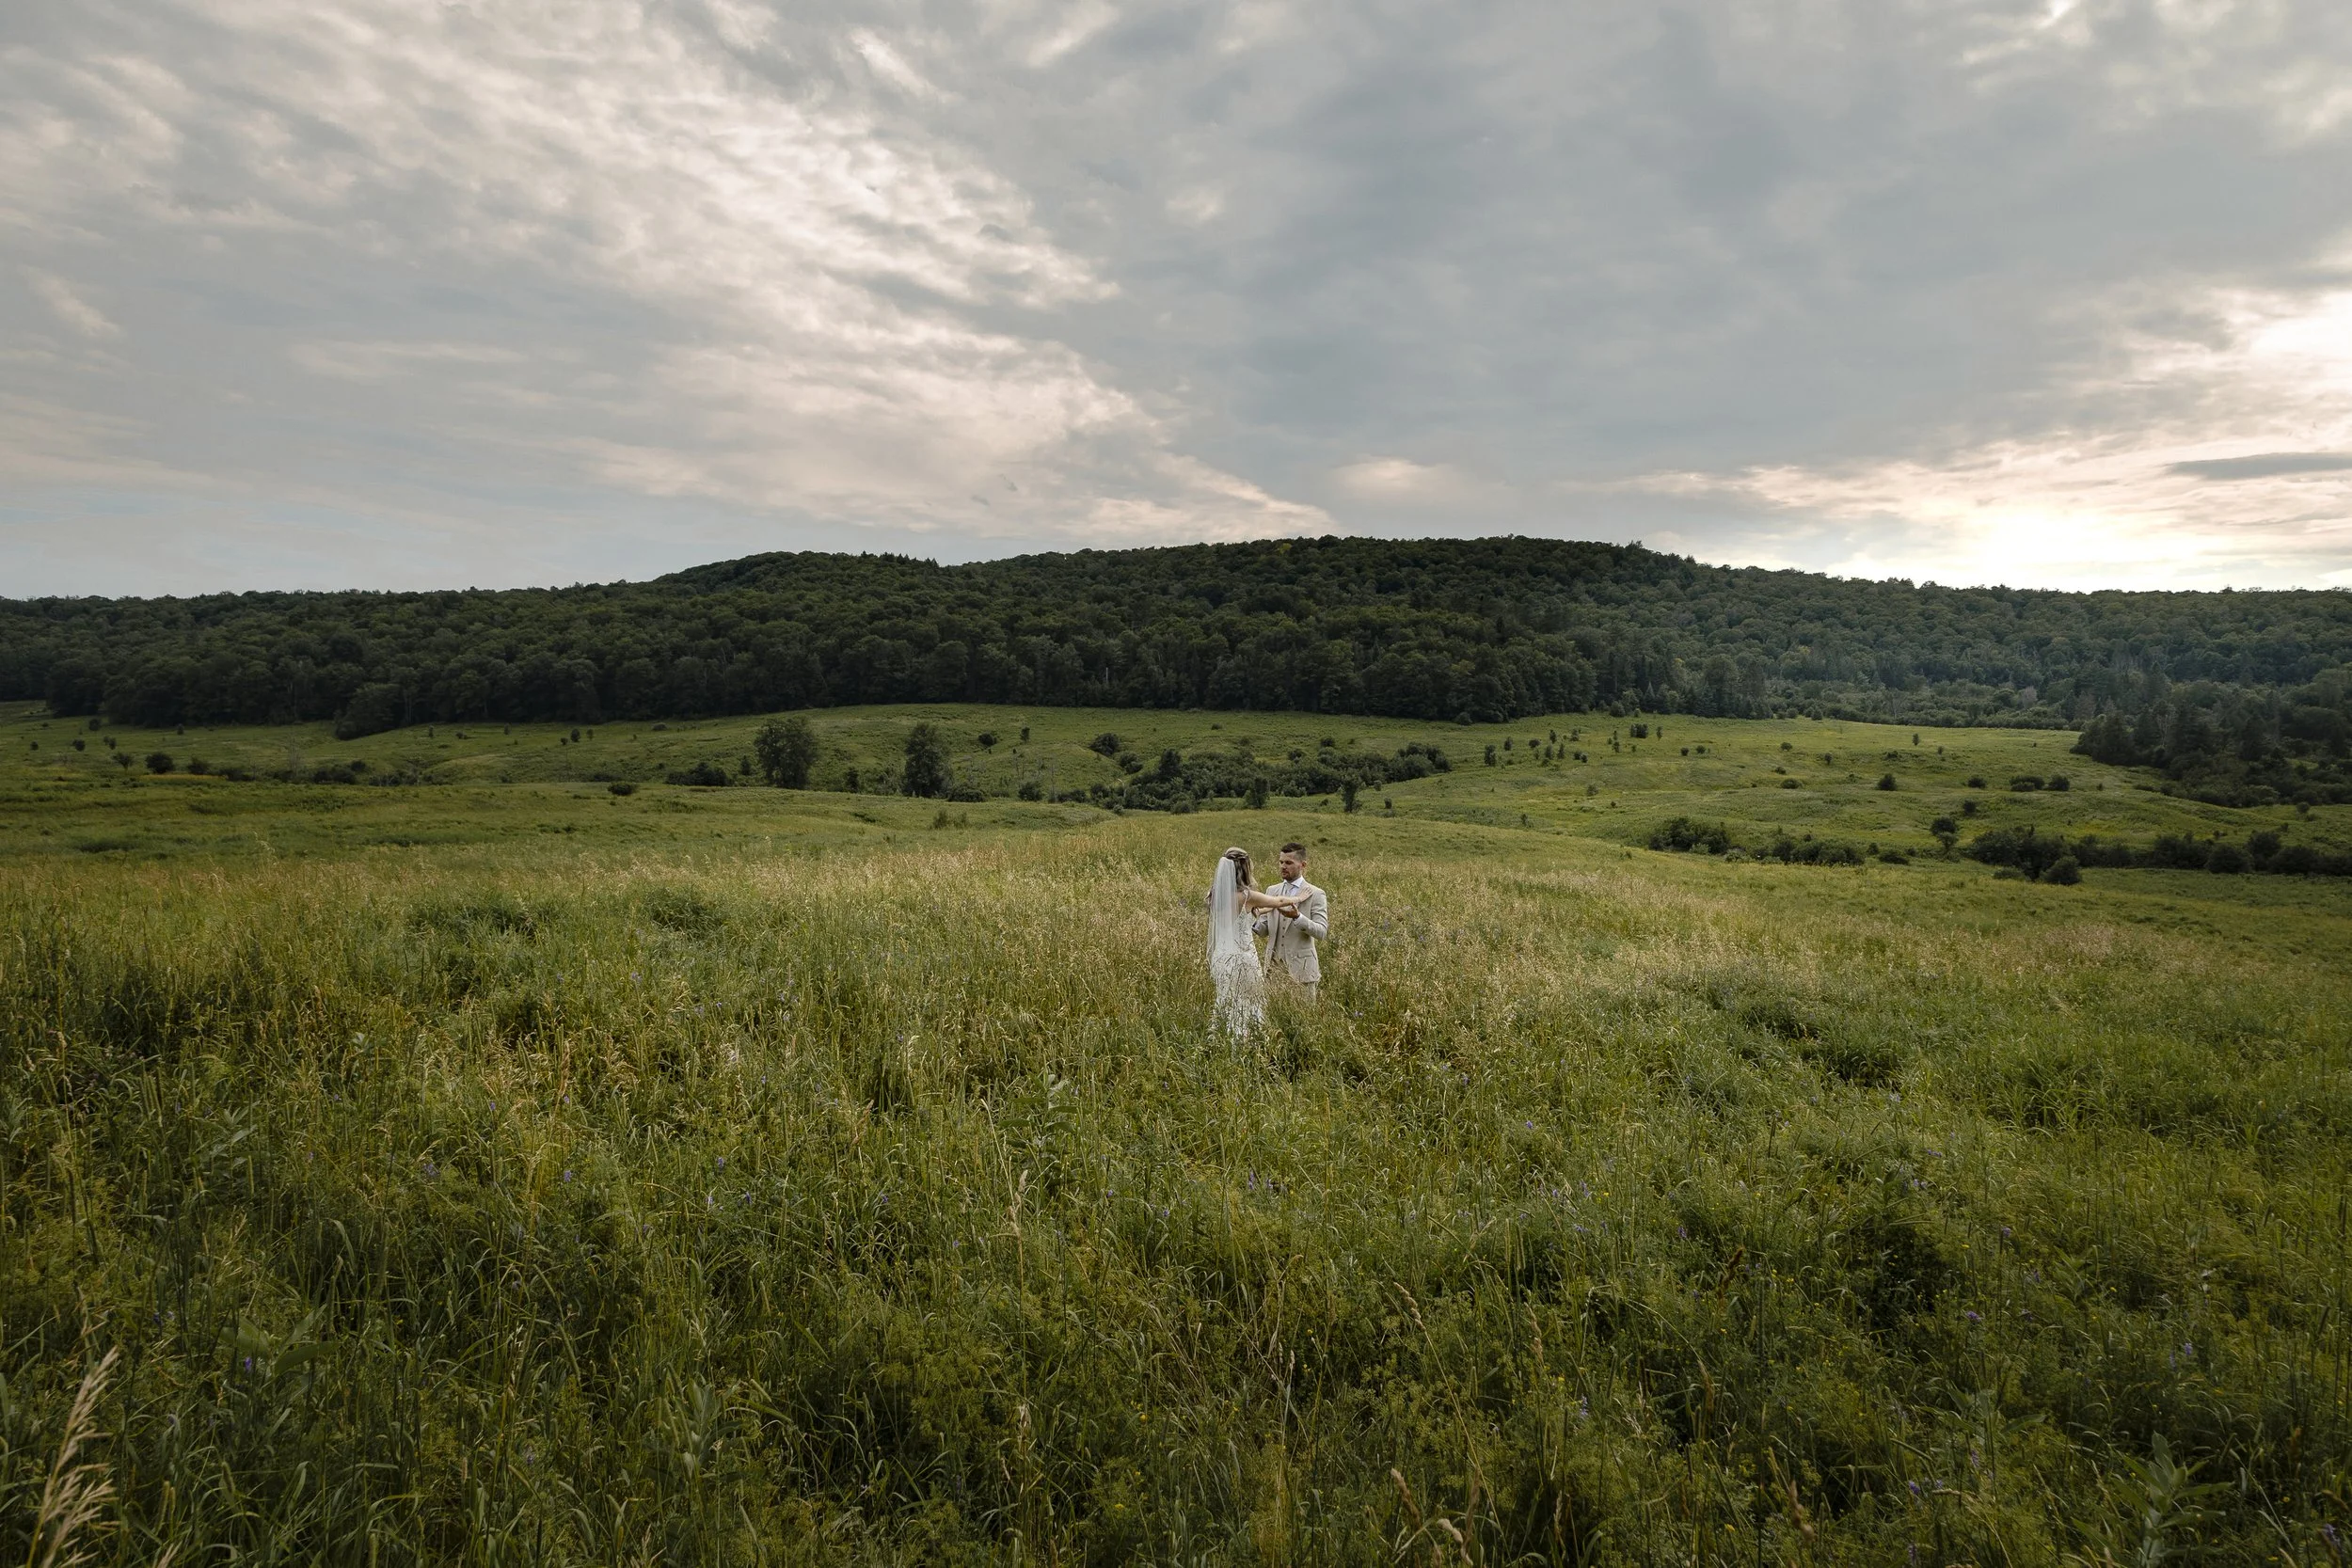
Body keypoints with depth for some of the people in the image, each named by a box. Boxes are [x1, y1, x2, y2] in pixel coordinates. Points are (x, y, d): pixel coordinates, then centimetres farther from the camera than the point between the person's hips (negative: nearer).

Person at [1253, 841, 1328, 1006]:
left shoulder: (1316, 894, -4)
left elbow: (1322, 932, -13)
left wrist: (1297, 917, -28)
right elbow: (1264, 930, 11)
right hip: (1274, 965, 4)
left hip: (1300, 967, -4)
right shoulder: (1273, 891, 12)